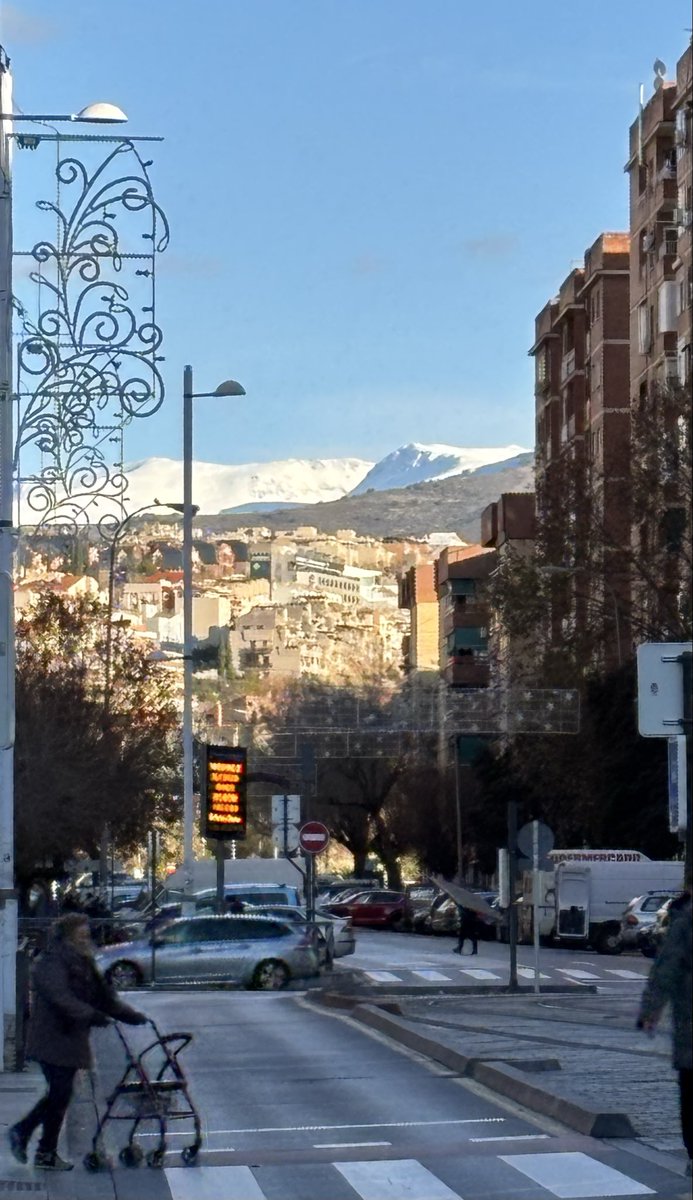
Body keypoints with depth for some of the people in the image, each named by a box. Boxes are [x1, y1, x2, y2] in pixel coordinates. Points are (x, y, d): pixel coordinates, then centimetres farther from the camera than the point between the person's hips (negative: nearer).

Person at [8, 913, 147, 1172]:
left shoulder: (83, 964, 16)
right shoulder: (51, 963, -13)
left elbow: (103, 996, 17)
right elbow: (60, 998, -27)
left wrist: (132, 1016, 7)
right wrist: (91, 1015, -36)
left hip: (71, 1039, 9)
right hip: (52, 1040, -9)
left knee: (59, 1093, 10)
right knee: (60, 1093, -6)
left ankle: (21, 1131, 24)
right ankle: (46, 1154, 3)